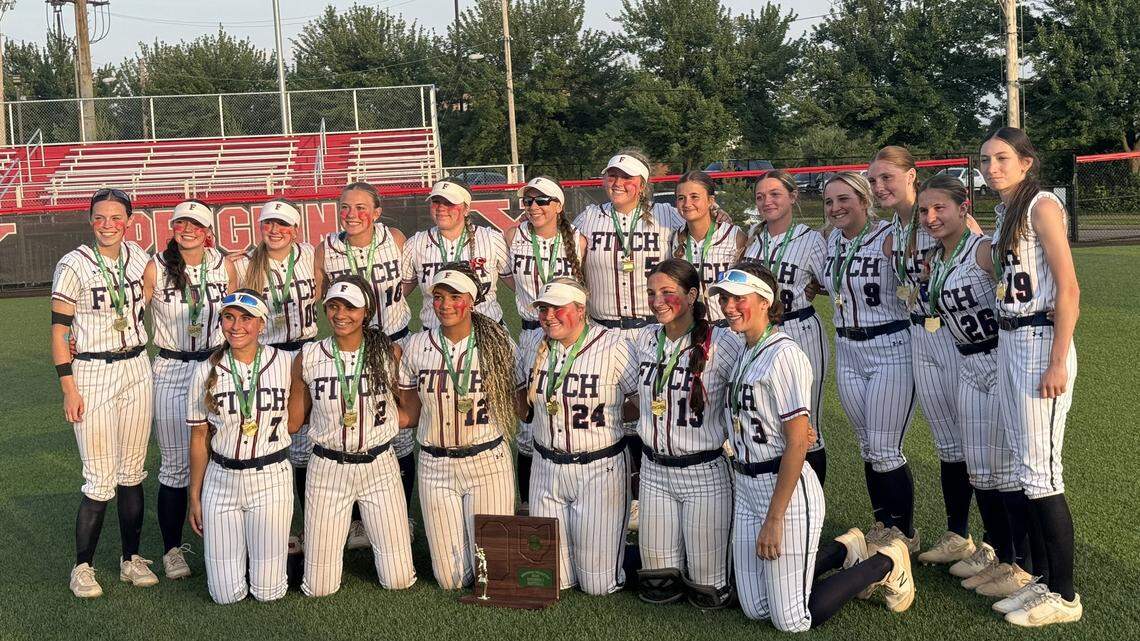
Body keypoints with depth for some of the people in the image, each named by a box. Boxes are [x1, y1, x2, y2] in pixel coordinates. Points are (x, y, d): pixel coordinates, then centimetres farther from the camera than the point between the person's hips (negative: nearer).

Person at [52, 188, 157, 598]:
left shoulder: (140, 259, 4)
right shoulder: (73, 265, -9)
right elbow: (59, 330, -8)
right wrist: (68, 388, -11)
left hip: (136, 371, 4)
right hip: (91, 375, -4)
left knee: (132, 472, 10)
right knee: (100, 481, -3)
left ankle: (131, 559, 23)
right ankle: (82, 566, 14)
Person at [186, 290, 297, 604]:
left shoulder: (285, 363, -5)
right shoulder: (205, 372, -3)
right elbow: (199, 438, 4)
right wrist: (195, 496, 6)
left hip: (272, 480, -1)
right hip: (221, 481, 1)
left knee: (269, 591, 2)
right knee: (227, 594, 3)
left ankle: (267, 549, 34)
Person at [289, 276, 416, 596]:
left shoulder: (390, 352, -6)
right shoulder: (307, 358, -5)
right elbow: (292, 421, 4)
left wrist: (385, 419, -3)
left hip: (379, 466, 0)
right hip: (327, 469, 0)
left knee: (399, 580, 3)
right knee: (318, 587, 2)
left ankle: (380, 532, 34)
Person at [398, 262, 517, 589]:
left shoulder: (498, 344, -5)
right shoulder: (417, 346, -1)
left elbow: (514, 406, 6)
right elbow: (410, 414, 5)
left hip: (488, 463, -1)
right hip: (435, 466, 2)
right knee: (450, 580, 4)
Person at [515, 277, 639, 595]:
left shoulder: (614, 346, -13)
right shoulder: (534, 346, 3)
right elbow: (521, 395, 19)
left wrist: (604, 418, -9)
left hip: (600, 470, -4)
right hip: (547, 468, 5)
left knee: (598, 583, 2)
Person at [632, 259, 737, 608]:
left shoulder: (722, 343, -15)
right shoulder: (645, 339, 3)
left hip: (705, 471, -5)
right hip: (654, 469, 5)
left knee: (708, 593, 1)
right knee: (656, 588, 8)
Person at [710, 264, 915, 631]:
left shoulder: (783, 354, -17)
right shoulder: (742, 354, 9)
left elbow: (797, 444, -21)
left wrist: (774, 518, -20)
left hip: (788, 489, -8)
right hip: (746, 488, 8)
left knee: (793, 620, -2)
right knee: (755, 610, 12)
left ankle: (886, 563, 17)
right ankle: (844, 551, 29)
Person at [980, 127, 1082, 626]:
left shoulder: (1042, 206, -10)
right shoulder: (1005, 213, 16)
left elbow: (1068, 290, -16)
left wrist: (1057, 362, -19)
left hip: (1040, 343, -9)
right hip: (1008, 342, 9)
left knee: (1042, 472, -5)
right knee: (1025, 467, 12)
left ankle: (1063, 596, 6)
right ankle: (1042, 579, 23)